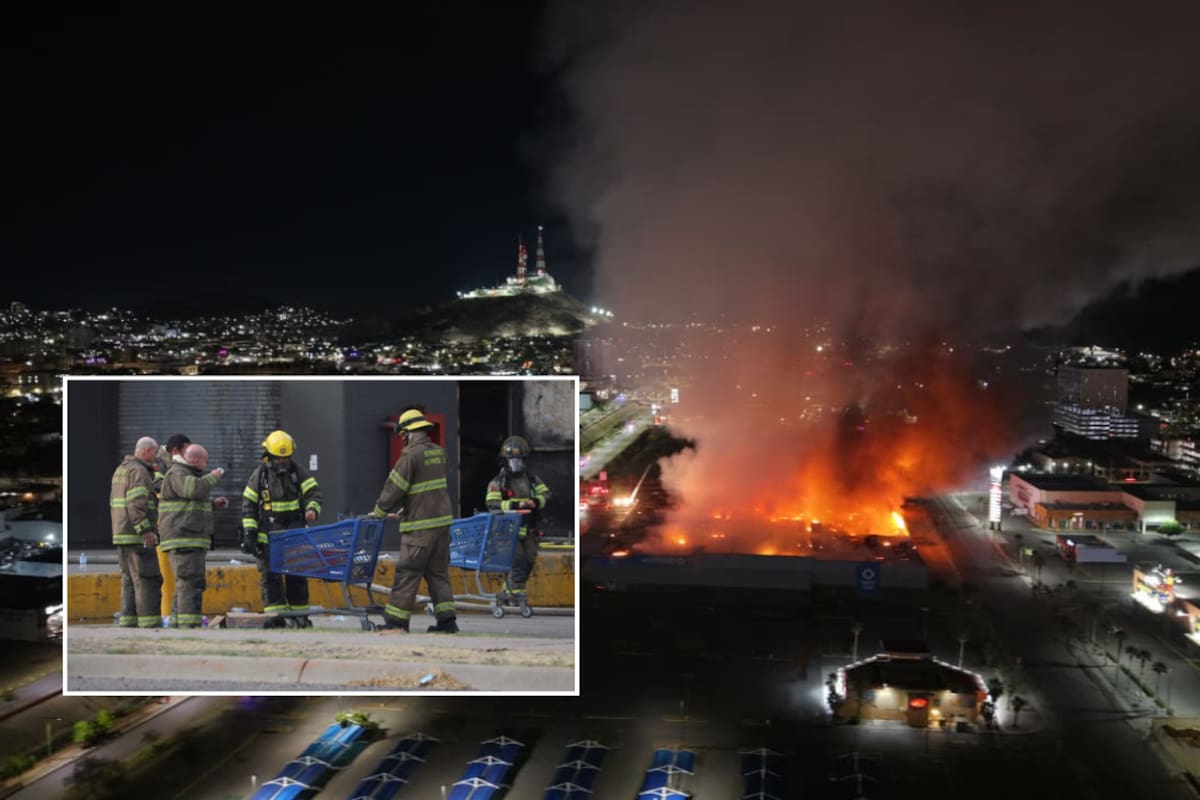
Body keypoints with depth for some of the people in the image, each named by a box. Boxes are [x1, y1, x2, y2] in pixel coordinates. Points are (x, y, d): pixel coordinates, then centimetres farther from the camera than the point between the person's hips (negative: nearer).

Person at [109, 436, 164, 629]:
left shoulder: (121, 470, 18)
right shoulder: (139, 471, -12)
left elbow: (114, 502, 21)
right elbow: (136, 503, -22)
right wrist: (146, 530, -23)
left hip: (122, 535, 10)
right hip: (137, 536, -10)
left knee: (130, 581, 10)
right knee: (148, 580, -8)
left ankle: (127, 622, 9)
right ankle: (150, 625, -10)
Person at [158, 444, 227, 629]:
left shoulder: (188, 474, 24)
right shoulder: (177, 474, -9)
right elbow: (195, 490, -26)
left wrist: (212, 503, 19)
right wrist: (213, 477, -10)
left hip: (193, 539, 11)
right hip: (183, 538, -11)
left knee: (185, 582, 11)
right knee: (190, 581, -16)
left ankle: (179, 622, 15)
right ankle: (189, 624, -19)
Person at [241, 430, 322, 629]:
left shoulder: (298, 472, 4)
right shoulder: (259, 475, 2)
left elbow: (313, 492, 0)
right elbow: (248, 504, 4)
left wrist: (312, 509, -23)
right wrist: (250, 531, -3)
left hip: (295, 532, 1)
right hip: (269, 534, -1)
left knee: (297, 575, 4)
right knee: (270, 575, -5)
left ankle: (299, 614, 12)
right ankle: (276, 615, -1)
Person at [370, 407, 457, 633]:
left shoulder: (411, 456, -13)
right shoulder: (439, 453, 10)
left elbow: (394, 488, -9)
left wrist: (379, 512, 7)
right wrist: (404, 510, 23)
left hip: (420, 526, -7)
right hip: (442, 520, 7)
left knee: (408, 572, 0)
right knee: (438, 571, 12)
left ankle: (396, 620, 5)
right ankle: (447, 619, 9)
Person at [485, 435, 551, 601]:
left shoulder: (531, 478, 8)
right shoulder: (498, 482, -6)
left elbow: (546, 493, 6)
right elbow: (491, 504, -16)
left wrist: (536, 501, -17)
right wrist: (515, 504, -27)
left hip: (529, 529, 5)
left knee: (529, 561, 9)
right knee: (518, 559, -15)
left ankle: (508, 589, 26)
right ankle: (517, 591, -2)